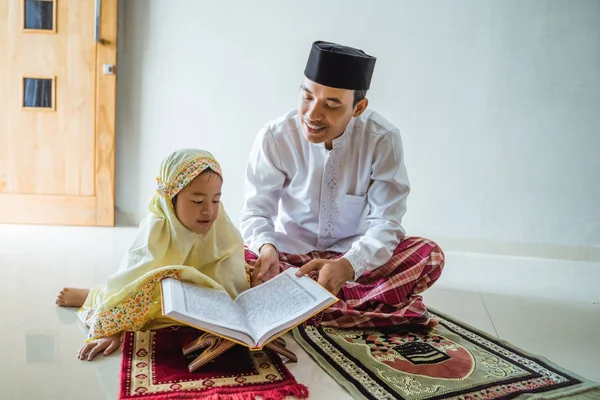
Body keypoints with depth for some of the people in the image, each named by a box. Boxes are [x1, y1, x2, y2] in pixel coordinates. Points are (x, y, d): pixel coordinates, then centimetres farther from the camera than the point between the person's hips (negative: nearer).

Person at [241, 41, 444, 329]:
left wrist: (348, 265, -37)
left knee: (429, 255, -25)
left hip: (354, 256, 0)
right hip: (290, 255, 1)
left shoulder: (383, 139, -15)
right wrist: (266, 246, -35)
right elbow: (256, 209, -10)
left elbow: (385, 221, -17)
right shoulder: (274, 136, -14)